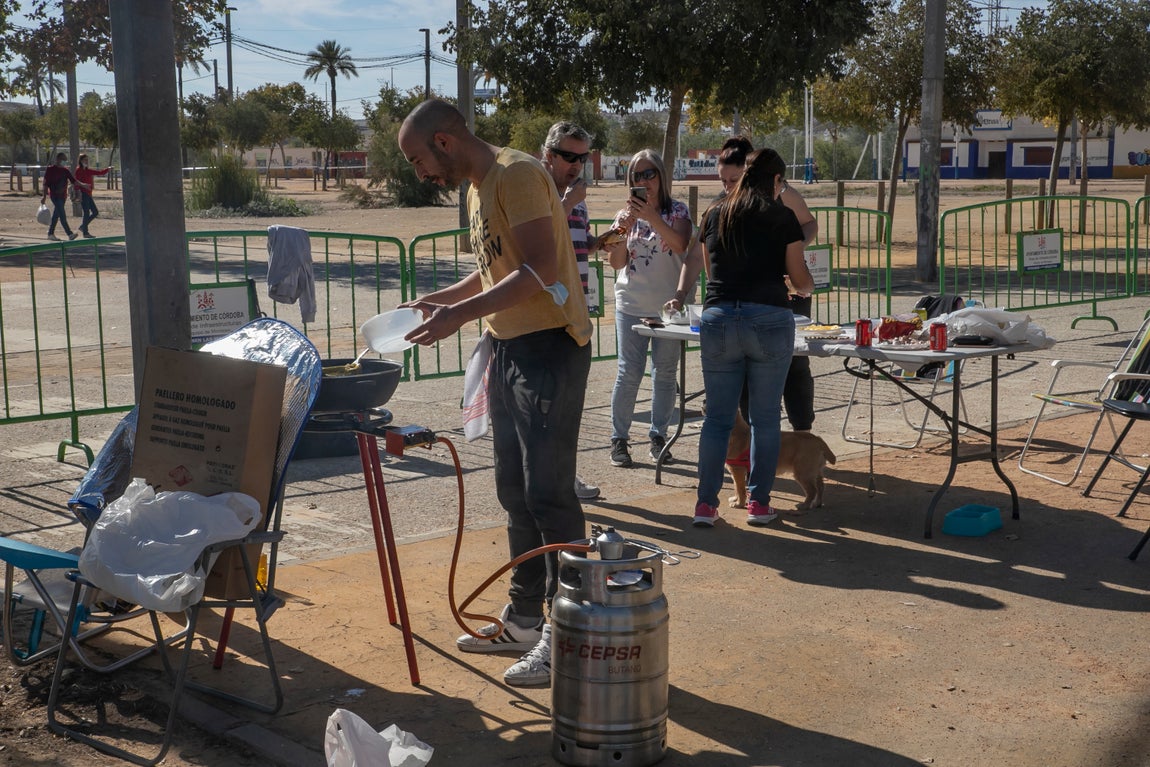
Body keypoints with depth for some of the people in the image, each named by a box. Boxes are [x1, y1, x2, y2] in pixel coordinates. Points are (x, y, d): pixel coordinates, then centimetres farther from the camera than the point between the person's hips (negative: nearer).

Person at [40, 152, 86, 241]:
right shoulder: (50, 169, -4)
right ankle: (70, 234, -21)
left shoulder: (65, 170, 13)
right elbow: (46, 184, -4)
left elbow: (73, 180, 10)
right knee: (62, 215, -14)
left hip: (63, 196, 7)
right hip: (55, 195, -7)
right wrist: (44, 196, -7)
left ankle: (51, 234, 21)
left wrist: (82, 185, -5)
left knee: (56, 215, 12)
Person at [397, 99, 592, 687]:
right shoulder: (478, 187, 15)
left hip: (550, 347, -10)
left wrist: (460, 314, -29)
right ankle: (525, 620, 23)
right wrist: (440, 299, 15)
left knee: (548, 492, -9)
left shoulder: (517, 174, -15)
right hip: (508, 348, 10)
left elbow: (541, 271, -25)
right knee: (515, 491, 13)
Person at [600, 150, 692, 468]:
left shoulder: (677, 211, 1)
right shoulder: (626, 214, 6)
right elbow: (617, 262, 0)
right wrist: (624, 228, -14)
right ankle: (619, 438, 5)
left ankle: (658, 435, 17)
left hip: (668, 305, 0)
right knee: (629, 373, -3)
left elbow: (680, 244, -18)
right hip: (632, 305, 0)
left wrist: (651, 217, -26)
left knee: (665, 373, 6)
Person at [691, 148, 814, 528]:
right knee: (765, 417, 8)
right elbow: (800, 278, 3)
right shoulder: (782, 217, 1)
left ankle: (706, 503, 6)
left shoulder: (715, 216, 12)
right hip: (768, 320, -3)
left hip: (718, 318, 3)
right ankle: (759, 502, 12)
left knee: (717, 415, 8)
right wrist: (806, 284, 25)